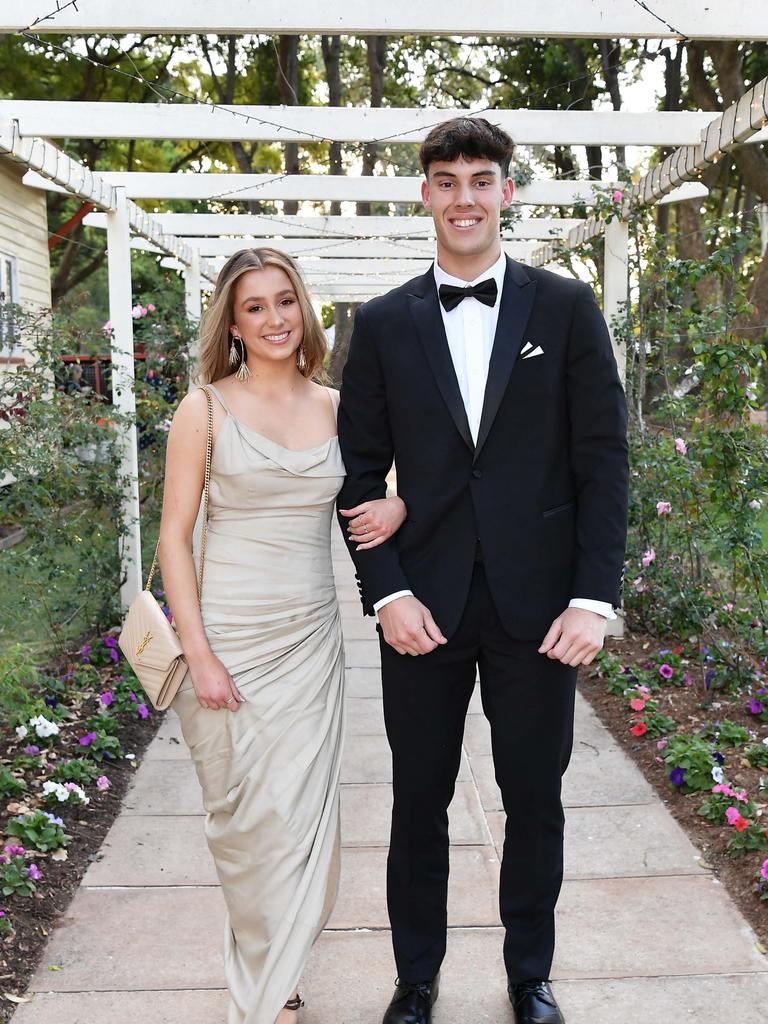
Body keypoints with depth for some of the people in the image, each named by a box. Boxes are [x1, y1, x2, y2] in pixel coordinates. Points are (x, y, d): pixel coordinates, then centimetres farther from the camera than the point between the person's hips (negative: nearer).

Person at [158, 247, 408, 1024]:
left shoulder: (335, 407, 5)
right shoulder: (206, 409, -4)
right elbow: (174, 536, -5)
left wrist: (398, 504, -7)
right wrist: (200, 656, -12)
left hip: (310, 638, 3)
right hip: (230, 637, -3)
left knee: (302, 814, 6)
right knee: (247, 820, 4)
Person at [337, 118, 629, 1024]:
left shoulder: (566, 308, 2)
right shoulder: (383, 323, 5)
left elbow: (602, 459, -1)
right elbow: (361, 470, 4)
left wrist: (594, 597, -8)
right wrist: (387, 592, -7)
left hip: (537, 604, 0)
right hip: (424, 605, 1)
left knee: (535, 800, 12)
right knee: (418, 803, 12)